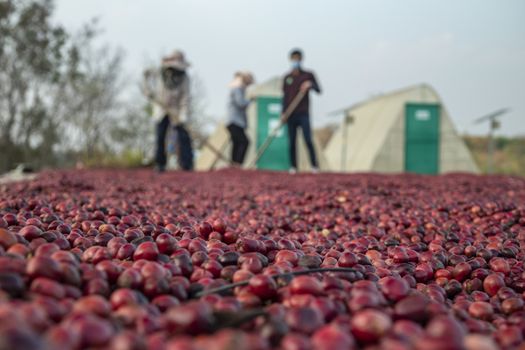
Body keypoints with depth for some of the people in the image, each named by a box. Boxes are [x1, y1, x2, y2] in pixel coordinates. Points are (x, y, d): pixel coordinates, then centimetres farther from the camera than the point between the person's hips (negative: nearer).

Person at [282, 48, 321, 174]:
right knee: (292, 142, 2)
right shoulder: (287, 78, 13)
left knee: (308, 140, -12)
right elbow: (285, 97, 15)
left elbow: (318, 90, 2)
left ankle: (314, 165, -6)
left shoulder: (308, 75, 7)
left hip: (303, 114, -2)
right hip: (291, 115, 3)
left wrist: (310, 85, -19)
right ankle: (293, 166, 8)